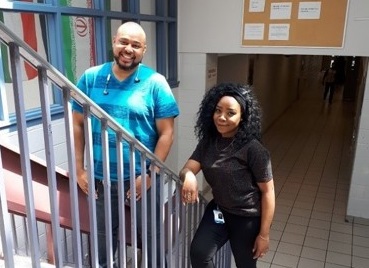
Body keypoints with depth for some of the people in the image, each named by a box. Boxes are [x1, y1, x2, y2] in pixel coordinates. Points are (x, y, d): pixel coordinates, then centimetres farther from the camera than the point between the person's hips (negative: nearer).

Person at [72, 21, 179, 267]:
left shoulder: (155, 83, -10)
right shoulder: (90, 78, -3)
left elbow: (166, 133, -10)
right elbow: (78, 125, 2)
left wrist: (149, 174, -14)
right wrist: (79, 169, -2)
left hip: (141, 176, -2)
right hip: (101, 177, 2)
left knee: (150, 234, 18)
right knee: (103, 234, 22)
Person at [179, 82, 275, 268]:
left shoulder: (253, 149, -22)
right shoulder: (208, 141, -4)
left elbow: (268, 191, -16)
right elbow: (186, 169, -9)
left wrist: (264, 234, -12)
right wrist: (188, 176, -35)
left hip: (248, 218, -4)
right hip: (218, 210, 4)